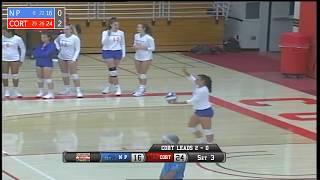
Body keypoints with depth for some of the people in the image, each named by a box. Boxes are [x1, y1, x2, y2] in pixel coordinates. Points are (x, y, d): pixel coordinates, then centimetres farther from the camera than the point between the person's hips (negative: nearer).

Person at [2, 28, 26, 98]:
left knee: (15, 75, 0)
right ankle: (6, 91, 13)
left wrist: (21, 60, 2)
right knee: (4, 75, 3)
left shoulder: (17, 39, -7)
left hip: (14, 59, -2)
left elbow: (23, 49, 3)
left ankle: (15, 91, 11)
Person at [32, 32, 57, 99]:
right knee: (40, 78, 13)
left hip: (47, 63, -7)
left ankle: (50, 93, -5)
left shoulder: (52, 45, -9)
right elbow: (34, 52, 5)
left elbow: (47, 54, -20)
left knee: (47, 78, -8)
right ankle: (41, 92, 25)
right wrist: (42, 54, -12)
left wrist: (38, 54, -6)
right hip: (39, 63, 7)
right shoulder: (40, 45, 13)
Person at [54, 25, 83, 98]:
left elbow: (77, 50, -11)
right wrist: (58, 48, 8)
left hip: (71, 58, -5)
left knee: (74, 74, -10)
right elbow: (55, 41, 24)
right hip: (62, 58, 5)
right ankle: (67, 89, 27)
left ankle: (78, 91, -11)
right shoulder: (61, 36, 1)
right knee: (64, 74, 13)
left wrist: (74, 59, -20)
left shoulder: (75, 38, -13)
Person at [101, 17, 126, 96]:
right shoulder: (105, 33, -4)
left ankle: (109, 86, 24)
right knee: (112, 70, -9)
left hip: (118, 52, 3)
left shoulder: (121, 33, 3)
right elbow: (103, 42, -16)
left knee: (113, 70, 9)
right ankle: (117, 88, -8)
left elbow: (123, 44, 10)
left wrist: (123, 54, 5)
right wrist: (108, 35, -28)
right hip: (108, 52, -3)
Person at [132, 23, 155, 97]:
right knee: (139, 73, 12)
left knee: (143, 74, -3)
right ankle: (141, 87, 26)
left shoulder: (148, 38, -17)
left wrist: (143, 48, -24)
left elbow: (152, 48, -14)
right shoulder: (136, 36, 1)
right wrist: (135, 46, -7)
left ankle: (142, 90, 2)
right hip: (137, 57, 6)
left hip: (146, 58, -6)